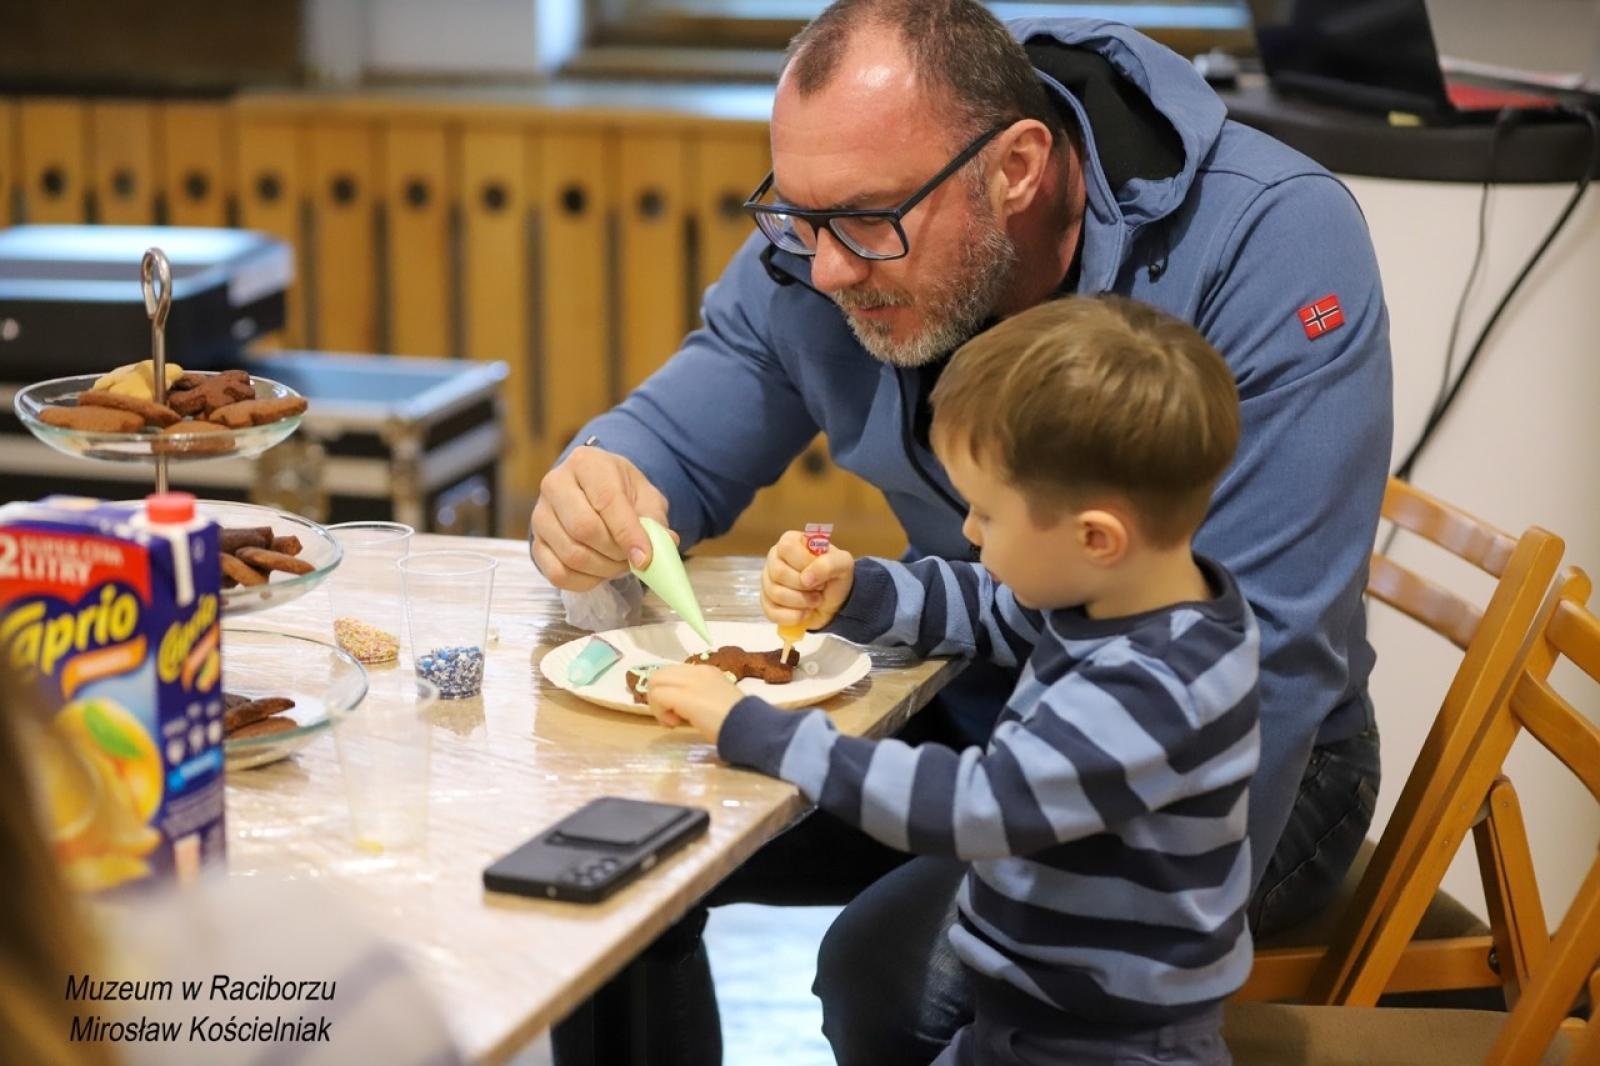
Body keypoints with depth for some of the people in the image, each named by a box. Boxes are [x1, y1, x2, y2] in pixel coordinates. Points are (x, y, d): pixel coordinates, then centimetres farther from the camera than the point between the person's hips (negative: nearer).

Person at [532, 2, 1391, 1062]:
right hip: (966, 703, 6)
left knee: (894, 966, -28)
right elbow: (677, 439, 0)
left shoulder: (1272, 245, -27)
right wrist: (601, 490, -24)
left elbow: (1263, 650, -28)